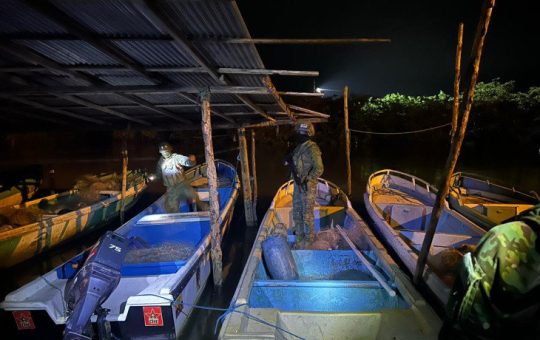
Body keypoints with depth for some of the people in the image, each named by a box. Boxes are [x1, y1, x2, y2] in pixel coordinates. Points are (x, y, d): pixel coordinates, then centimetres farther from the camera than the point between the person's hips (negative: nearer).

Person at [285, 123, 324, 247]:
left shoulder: (312, 148, -15)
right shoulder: (299, 147, 10)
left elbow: (319, 169, -18)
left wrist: (306, 180, -21)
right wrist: (289, 161, -1)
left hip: (308, 186, -8)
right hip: (298, 185, 8)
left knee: (307, 214, 2)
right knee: (296, 212, 15)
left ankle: (309, 238, 20)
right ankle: (299, 236, 30)